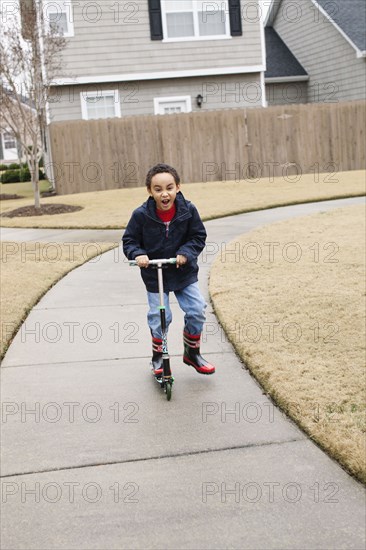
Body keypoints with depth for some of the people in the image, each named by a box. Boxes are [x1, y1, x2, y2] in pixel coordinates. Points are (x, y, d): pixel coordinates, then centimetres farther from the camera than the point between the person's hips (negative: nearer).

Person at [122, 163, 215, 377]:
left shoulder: (188, 210, -12)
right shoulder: (141, 215, -15)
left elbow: (199, 236, -4)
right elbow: (129, 240, -5)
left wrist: (186, 253, -21)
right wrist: (138, 254, -25)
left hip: (185, 273, 2)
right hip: (154, 276, -1)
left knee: (197, 311, -2)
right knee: (159, 318, 2)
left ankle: (192, 353, 22)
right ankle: (158, 357, 27)